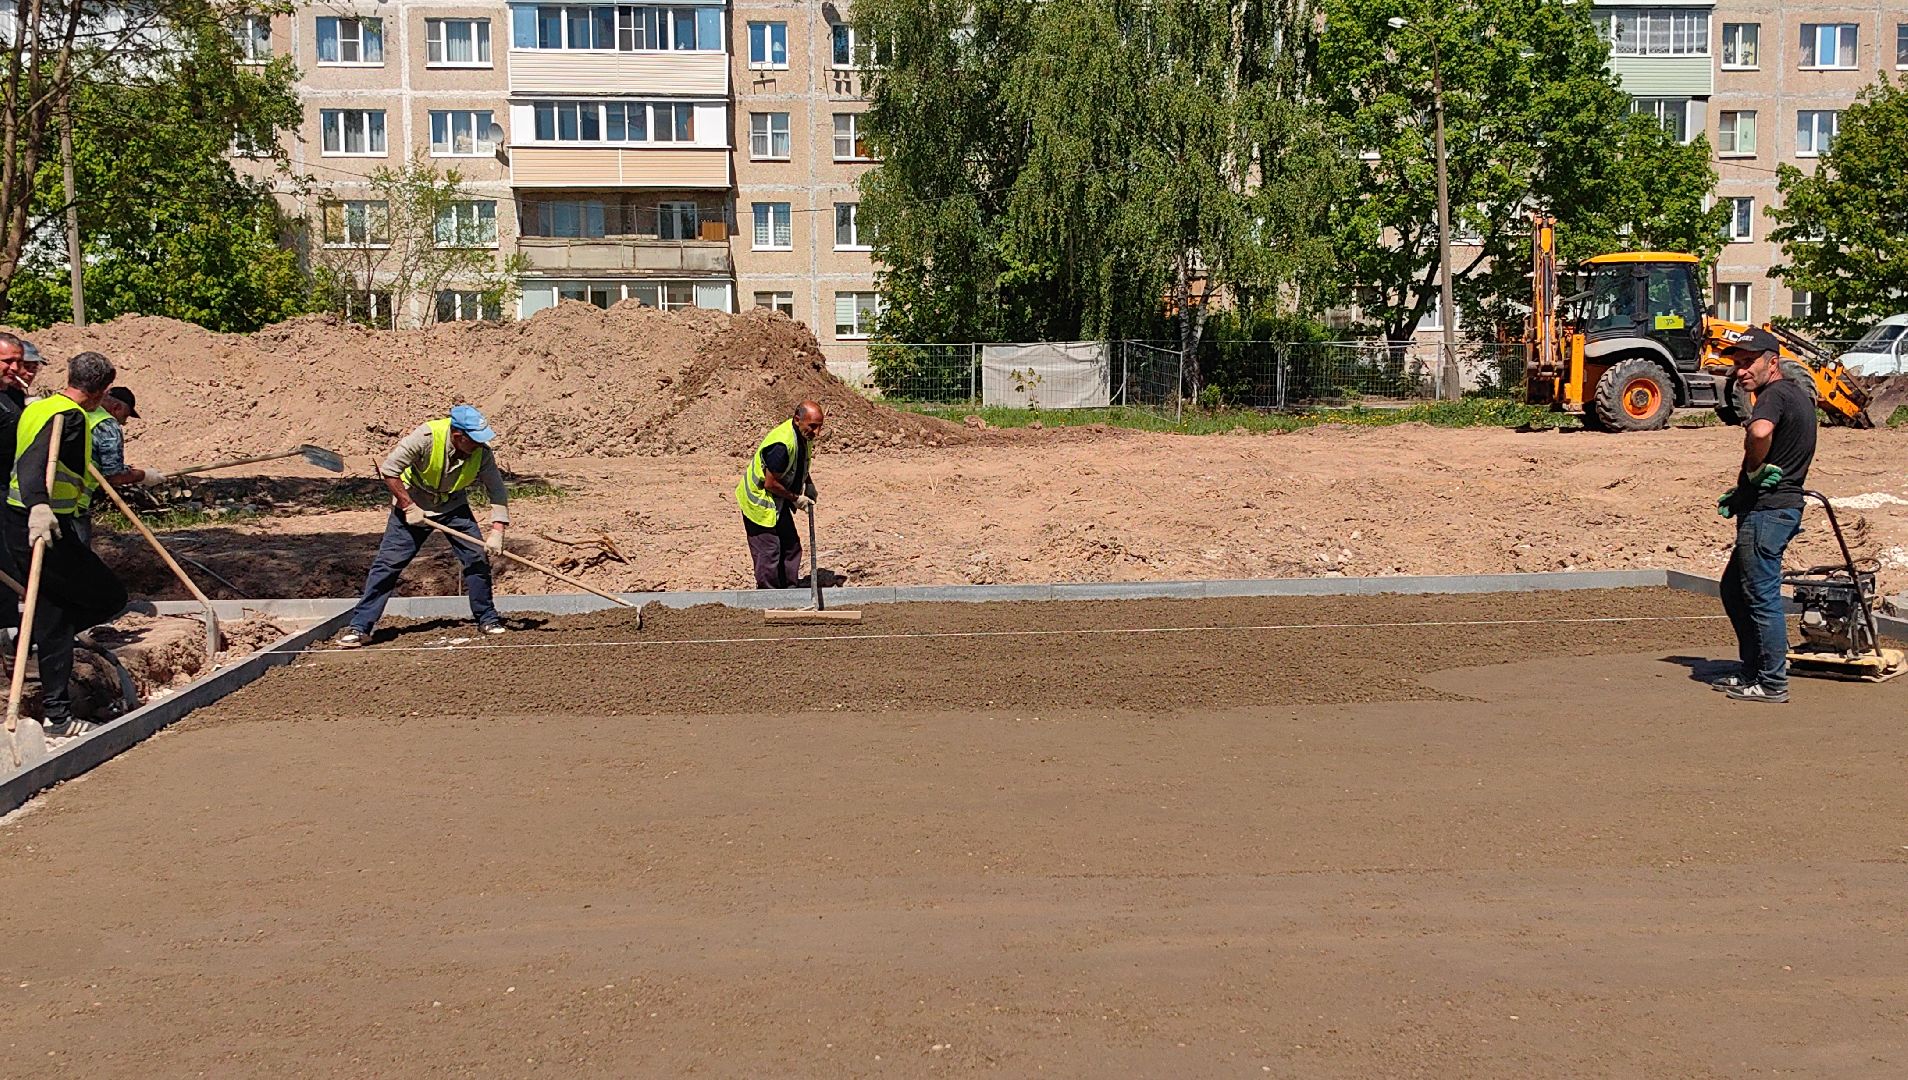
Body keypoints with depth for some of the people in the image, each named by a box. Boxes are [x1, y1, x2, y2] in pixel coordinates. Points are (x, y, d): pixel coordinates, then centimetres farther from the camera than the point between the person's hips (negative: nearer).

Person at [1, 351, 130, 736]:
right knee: (110, 597, 4)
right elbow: (34, 462, -31)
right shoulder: (70, 417, -14)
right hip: (46, 528, -9)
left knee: (53, 619, 12)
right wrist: (39, 506, -49)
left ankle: (56, 714, 14)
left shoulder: (34, 409, 14)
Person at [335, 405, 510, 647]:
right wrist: (409, 507, -22)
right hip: (413, 505, -3)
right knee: (388, 562, -8)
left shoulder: (482, 452, -20)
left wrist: (497, 531, -24)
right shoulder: (427, 436, -30)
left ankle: (487, 619, 10)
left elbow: (498, 491, -13)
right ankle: (360, 626, -3)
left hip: (453, 507, 3)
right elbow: (389, 469, -23)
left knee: (478, 558, -7)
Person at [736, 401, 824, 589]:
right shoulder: (782, 444, -33)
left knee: (791, 546, 14)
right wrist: (795, 499, -16)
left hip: (778, 502, 9)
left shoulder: (805, 435, -4)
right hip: (759, 501, -9)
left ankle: (790, 590, 25)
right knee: (768, 552, -5)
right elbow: (770, 483, -27)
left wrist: (808, 484, 3)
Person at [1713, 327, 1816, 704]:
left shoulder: (1775, 394, -15)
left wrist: (1754, 469, -19)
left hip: (1766, 510, -11)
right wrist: (1741, 491, 15)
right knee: (1734, 588, 19)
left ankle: (1772, 683, 3)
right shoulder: (1797, 394, 17)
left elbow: (1759, 432, -39)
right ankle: (1754, 671, 25)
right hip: (1783, 505, 11)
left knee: (1761, 596, -4)